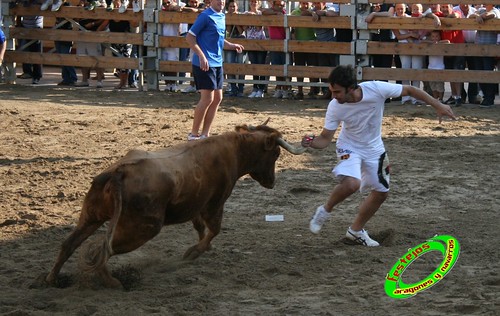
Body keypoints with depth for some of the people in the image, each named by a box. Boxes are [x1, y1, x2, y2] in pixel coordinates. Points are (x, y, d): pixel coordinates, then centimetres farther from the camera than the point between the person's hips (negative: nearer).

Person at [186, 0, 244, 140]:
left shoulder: (222, 16, 13)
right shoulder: (206, 16, -12)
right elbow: (189, 37, -13)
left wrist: (232, 46, 7)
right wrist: (202, 56, -21)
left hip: (218, 63, 9)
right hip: (205, 64, -9)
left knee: (217, 98, 9)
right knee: (207, 98, -9)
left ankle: (205, 134, 17)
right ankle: (194, 134, 2)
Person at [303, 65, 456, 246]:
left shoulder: (376, 89, -30)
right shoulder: (335, 107, -27)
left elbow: (409, 90, -16)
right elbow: (325, 139, -18)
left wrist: (437, 105, -16)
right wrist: (312, 143, -41)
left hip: (374, 148, 3)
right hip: (350, 148, -3)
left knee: (381, 193, 12)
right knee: (351, 184, -30)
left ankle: (356, 230, 31)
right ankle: (325, 211, -2)